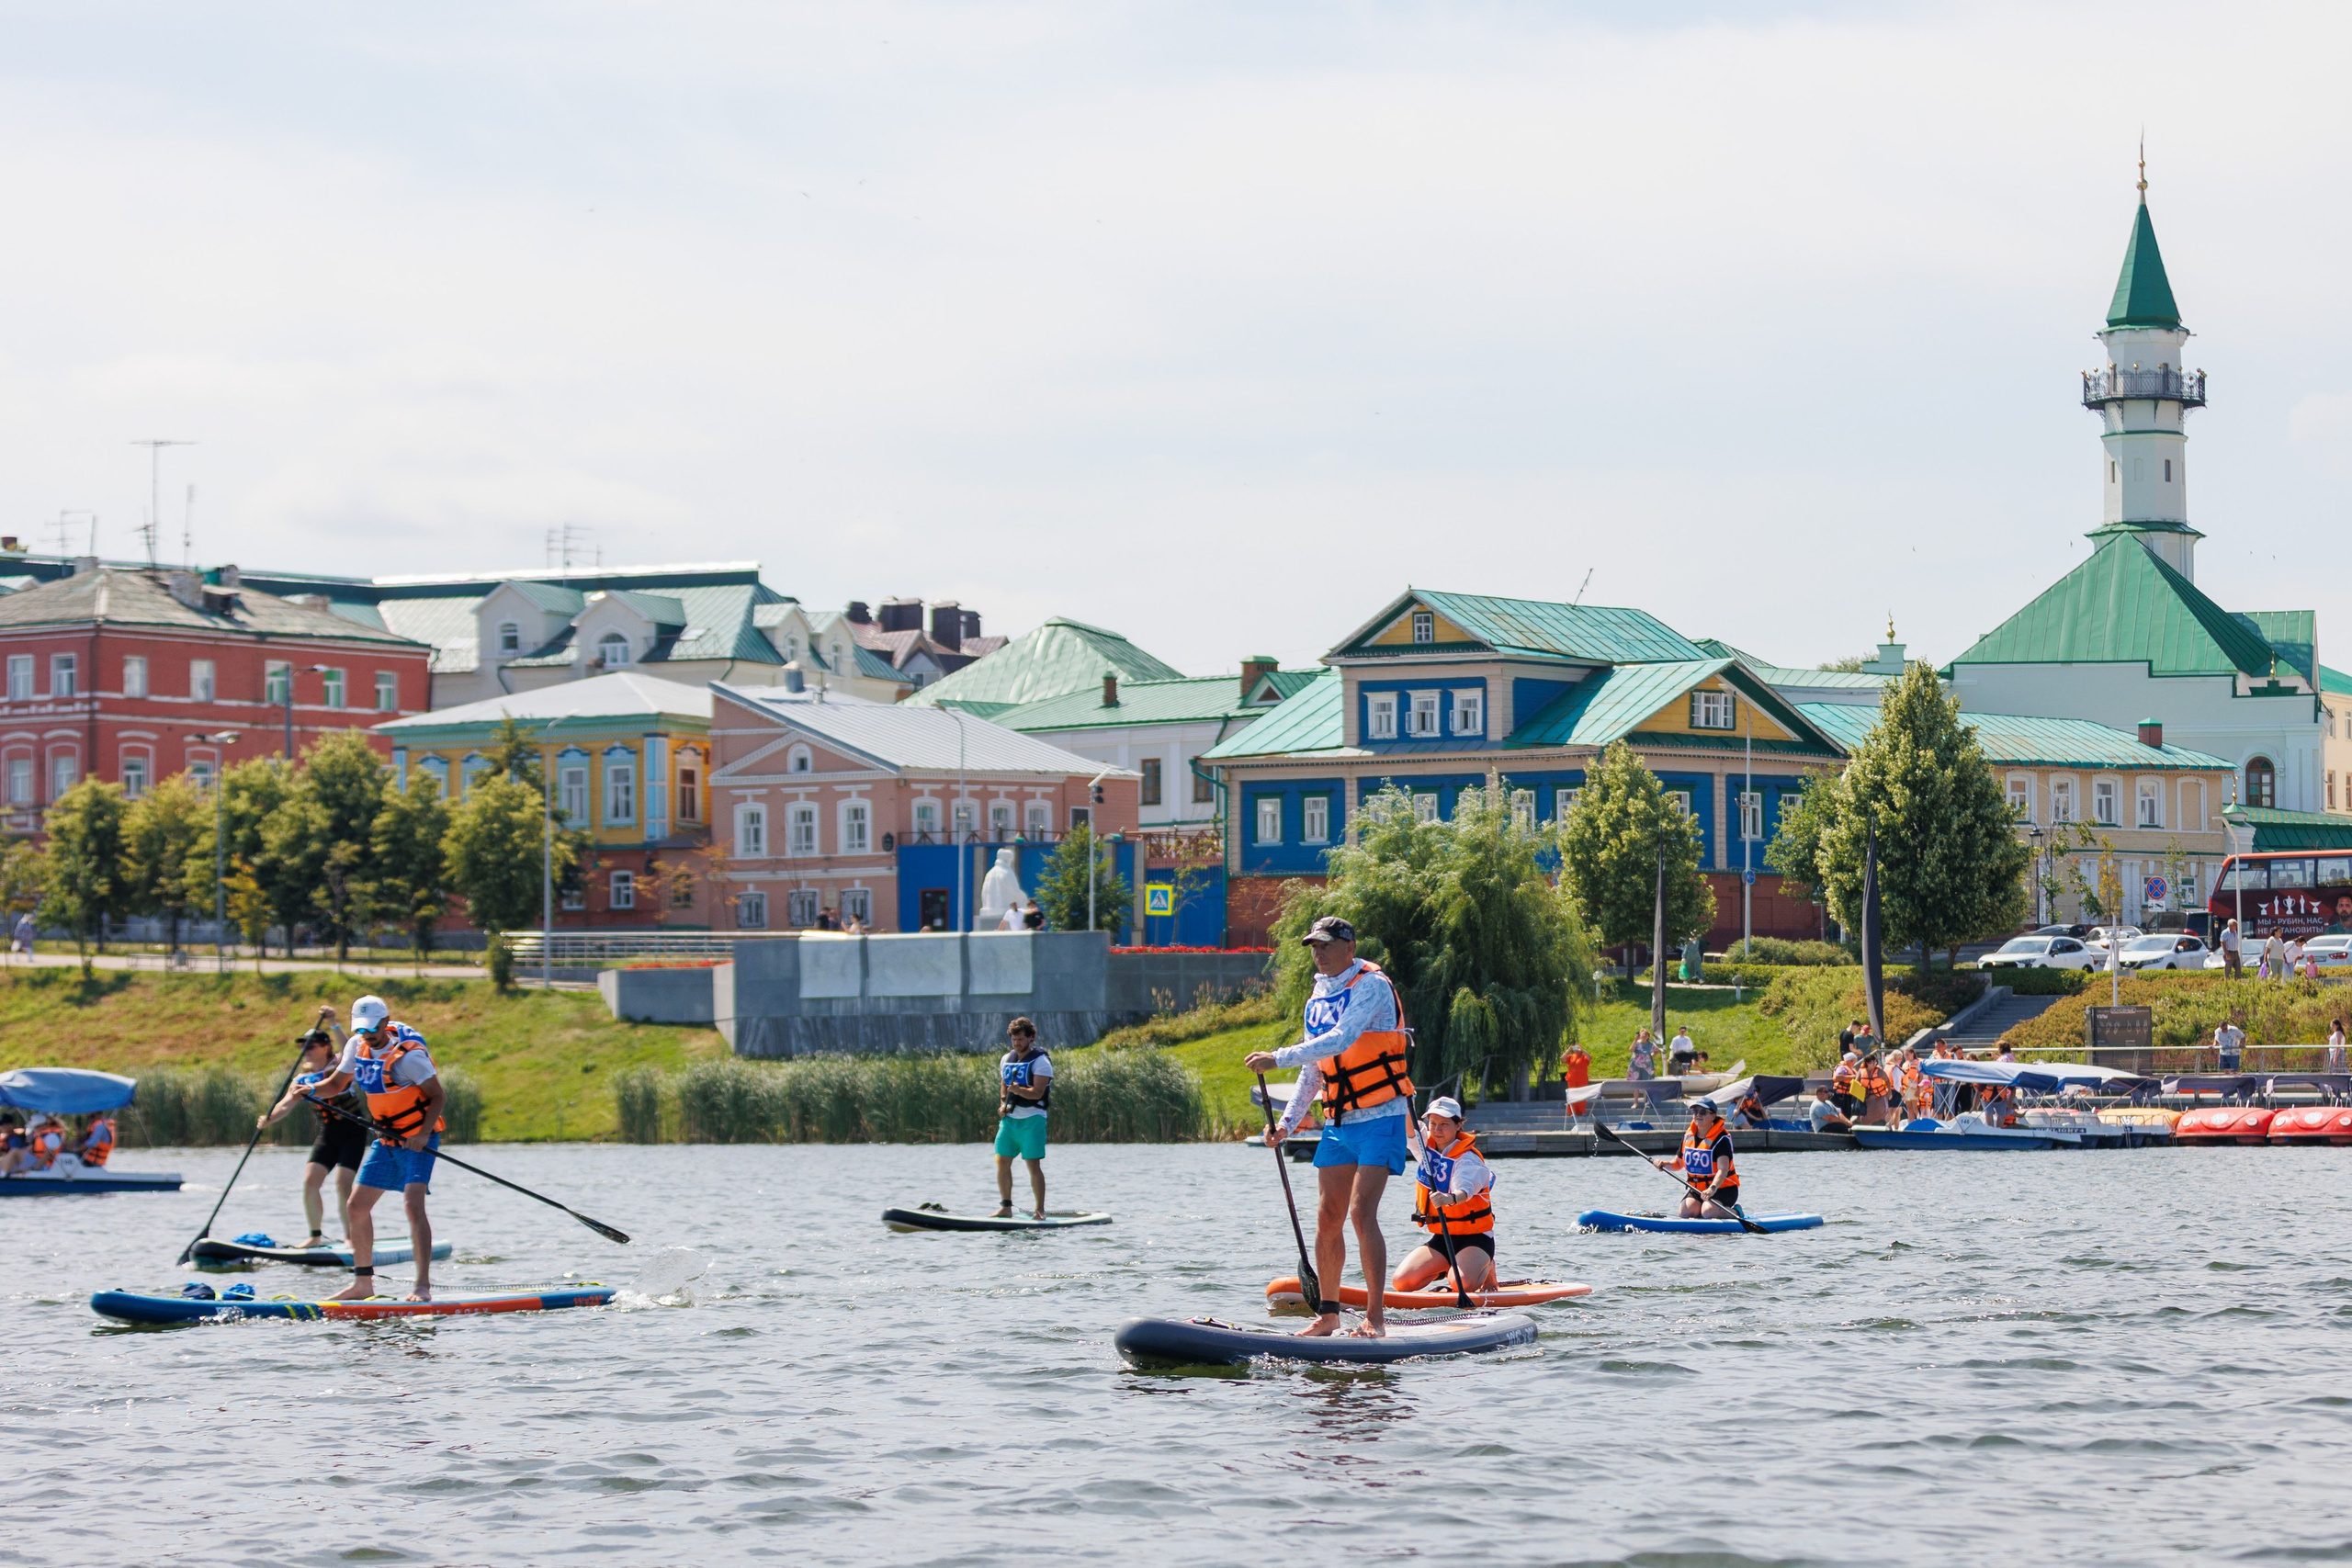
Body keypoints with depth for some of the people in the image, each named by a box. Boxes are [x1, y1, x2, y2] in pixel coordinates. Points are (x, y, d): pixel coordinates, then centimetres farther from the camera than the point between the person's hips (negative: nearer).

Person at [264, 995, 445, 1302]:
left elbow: (439, 1096, -17)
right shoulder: (357, 1046, -1)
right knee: (358, 1205, 7)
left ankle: (423, 1287, -25)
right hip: (386, 1139, 8)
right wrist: (312, 1091, -9)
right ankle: (362, 1283, 18)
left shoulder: (408, 1054, -22)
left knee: (413, 1204, -23)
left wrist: (424, 1133, -29)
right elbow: (336, 1084, 12)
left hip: (417, 1140, -8)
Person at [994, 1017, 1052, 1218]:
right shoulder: (1006, 1060, 14)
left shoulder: (1040, 1061, -7)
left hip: (1032, 1119, -6)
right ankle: (1005, 1207, 11)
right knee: (1002, 1162, 2)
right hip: (1009, 1118, 6)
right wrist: (1002, 1105, 4)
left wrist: (1019, 1090, -32)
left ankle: (1040, 1210, -3)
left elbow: (1038, 1092, -16)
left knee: (1034, 1165, -8)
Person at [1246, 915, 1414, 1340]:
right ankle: (1328, 1314, 11)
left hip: (1379, 1118, -8)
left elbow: (1341, 1040, -25)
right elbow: (1312, 1071, 20)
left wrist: (1278, 1058, -28)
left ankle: (1375, 1316, -14)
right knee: (1327, 1218, 3)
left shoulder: (1371, 986, -11)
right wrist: (1288, 1121, 10)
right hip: (1338, 1123, 8)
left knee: (1361, 1212, -16)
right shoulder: (1317, 999, 14)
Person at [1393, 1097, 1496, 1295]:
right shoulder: (1426, 1146, 4)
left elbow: (1465, 1190, -36)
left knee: (1464, 1283, -34)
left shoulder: (1468, 1160, -17)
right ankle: (1444, 1268, 14)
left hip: (1475, 1239, -6)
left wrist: (1451, 1199, -59)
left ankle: (1486, 1268, 4)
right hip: (1441, 1238, 6)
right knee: (1402, 1282, -16)